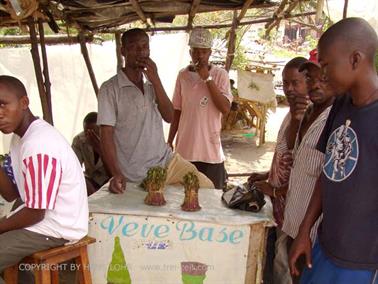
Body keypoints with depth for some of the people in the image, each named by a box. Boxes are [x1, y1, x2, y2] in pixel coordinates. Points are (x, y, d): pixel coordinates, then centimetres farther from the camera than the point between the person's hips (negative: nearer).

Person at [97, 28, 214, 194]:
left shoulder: (152, 84, 10)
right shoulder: (110, 89, -9)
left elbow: (169, 117, -3)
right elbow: (106, 135, -13)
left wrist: (155, 79, -13)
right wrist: (116, 174, -24)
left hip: (166, 160, 5)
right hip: (137, 175, -5)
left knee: (207, 187, 3)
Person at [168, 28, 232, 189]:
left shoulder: (220, 75, -3)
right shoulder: (183, 75, 4)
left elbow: (225, 109, -15)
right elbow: (177, 112, 9)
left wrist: (207, 78, -16)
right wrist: (169, 141, 8)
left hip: (211, 150, -2)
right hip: (184, 148, 2)